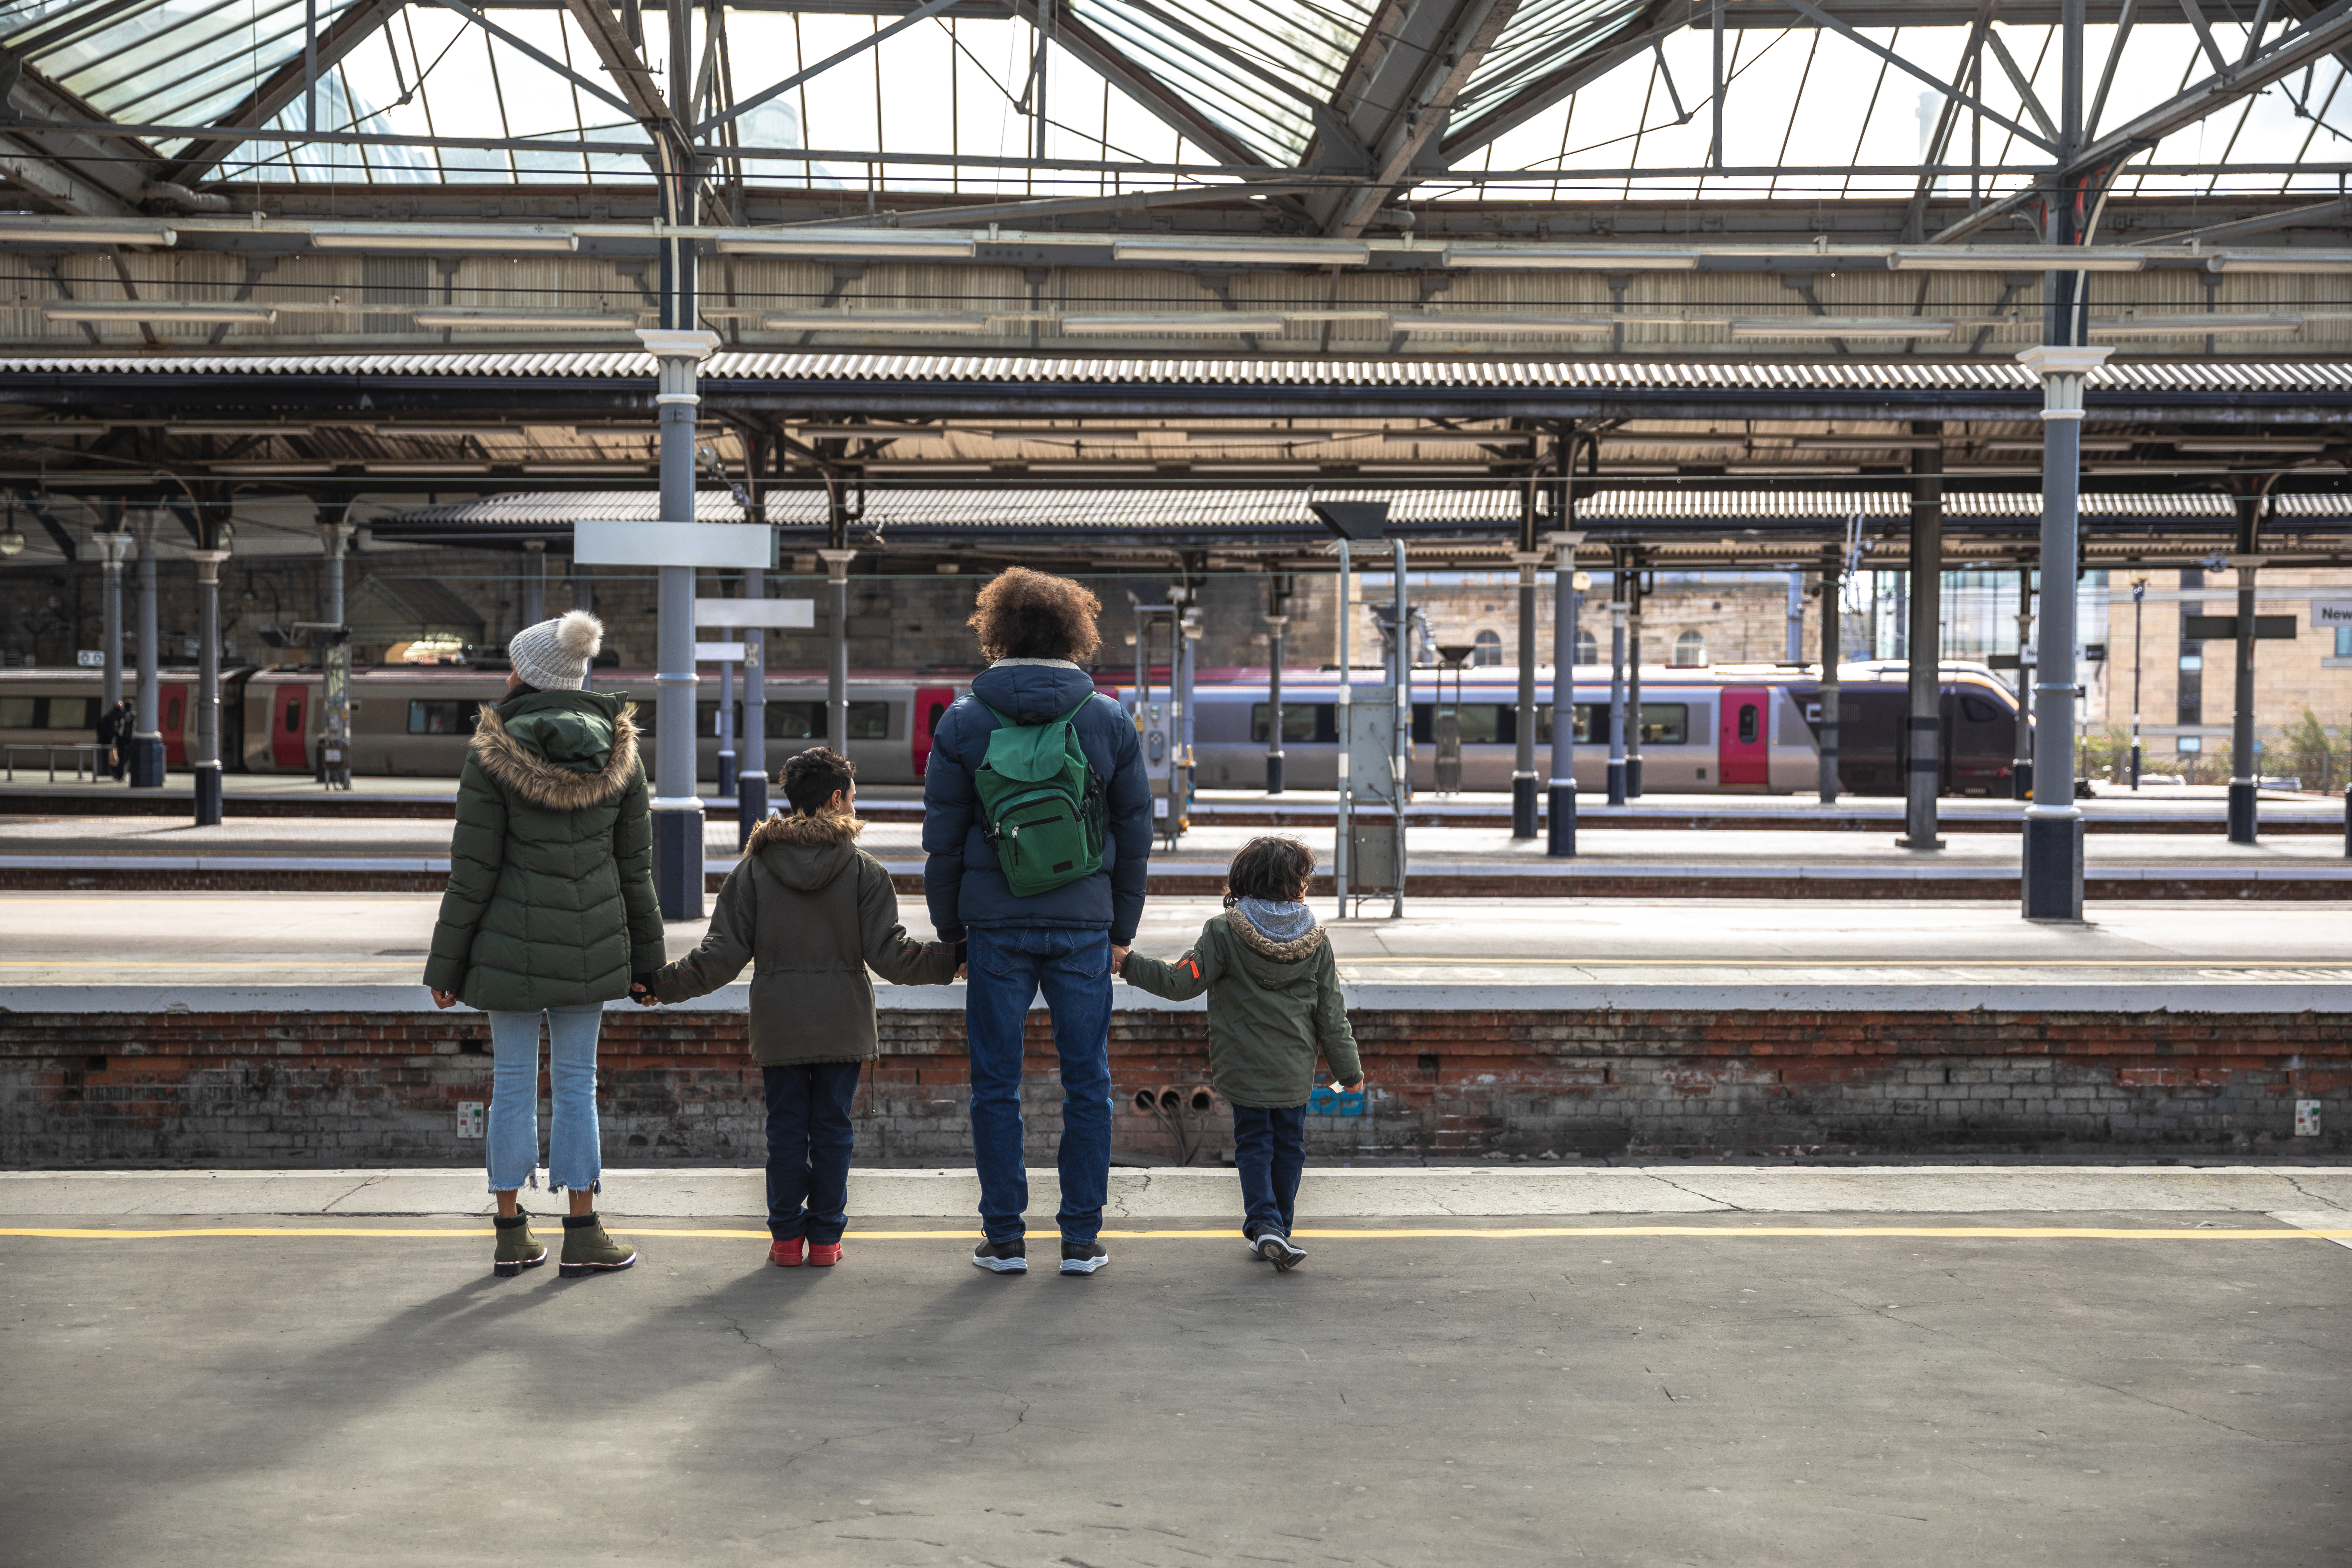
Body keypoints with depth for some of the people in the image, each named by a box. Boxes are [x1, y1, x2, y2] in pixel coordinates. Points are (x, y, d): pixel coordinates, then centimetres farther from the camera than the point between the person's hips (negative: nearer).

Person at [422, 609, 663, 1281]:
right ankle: (582, 1234, 11)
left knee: (512, 1082, 7)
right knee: (577, 1082, 8)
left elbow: (473, 873, -10)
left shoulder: (492, 753, -10)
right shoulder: (618, 751, -1)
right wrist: (647, 961, 11)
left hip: (511, 943, -2)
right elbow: (635, 867, 3)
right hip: (592, 943, 2)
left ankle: (513, 1236, 13)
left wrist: (445, 965, -2)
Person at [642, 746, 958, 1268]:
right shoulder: (864, 871, -5)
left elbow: (723, 954, -3)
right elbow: (890, 954, -8)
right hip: (843, 1024, -1)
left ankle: (787, 1236, 10)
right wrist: (955, 956, 3)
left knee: (786, 1129, 8)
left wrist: (662, 984, 8)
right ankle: (826, 1236, 9)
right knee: (832, 1128, 7)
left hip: (778, 1024, 1)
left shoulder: (753, 869, 0)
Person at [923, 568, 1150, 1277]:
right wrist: (1121, 929, 14)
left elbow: (942, 839, 2)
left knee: (996, 1085, 7)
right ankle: (1081, 1238, 9)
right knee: (1087, 1084, 8)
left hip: (996, 926, -1)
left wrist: (951, 930, 11)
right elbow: (1135, 833, 6)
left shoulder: (963, 721, 0)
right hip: (1084, 925, 1)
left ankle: (1004, 1237, 9)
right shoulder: (1110, 720, 2)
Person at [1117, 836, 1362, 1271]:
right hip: (1295, 1072, 2)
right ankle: (1279, 1228, 22)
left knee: (1253, 1144, 7)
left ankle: (1264, 1223, -10)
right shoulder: (1315, 942, -3)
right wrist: (1349, 1070, 10)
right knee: (1289, 1145, 15)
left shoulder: (1223, 933, -11)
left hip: (1243, 1068, -2)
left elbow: (1180, 982, -15)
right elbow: (1331, 1014, 1)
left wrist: (1128, 965, -5)